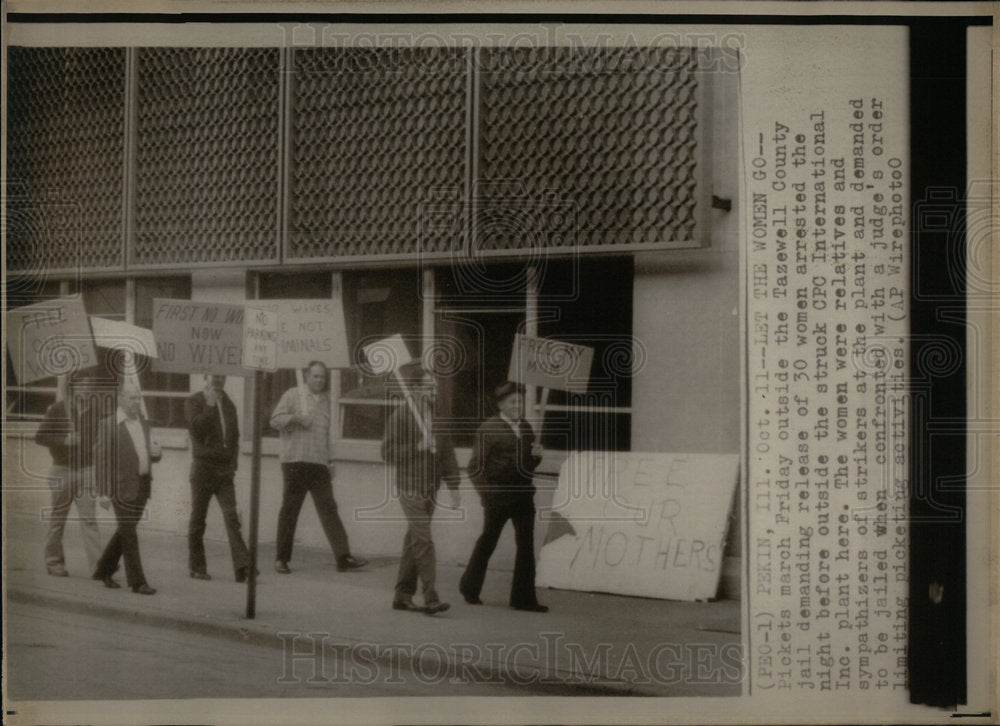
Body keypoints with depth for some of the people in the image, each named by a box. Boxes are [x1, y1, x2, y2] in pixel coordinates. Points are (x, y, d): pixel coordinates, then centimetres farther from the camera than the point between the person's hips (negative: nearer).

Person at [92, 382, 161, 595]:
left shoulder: (144, 424, 14)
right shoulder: (108, 425, -7)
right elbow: (101, 459, -9)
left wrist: (156, 453, -3)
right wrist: (104, 492, -14)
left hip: (143, 487, 7)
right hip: (122, 487, -7)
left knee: (125, 531, 14)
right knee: (129, 533, -4)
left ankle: (104, 571, 28)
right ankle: (137, 581, 0)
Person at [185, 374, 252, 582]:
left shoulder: (228, 404, 16)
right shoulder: (194, 401, 1)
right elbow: (196, 428, -15)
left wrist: (233, 462, 9)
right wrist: (210, 405, -14)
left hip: (224, 469, 4)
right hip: (203, 466, -4)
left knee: (231, 517, -7)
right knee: (198, 518, 4)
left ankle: (242, 567, -14)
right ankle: (196, 566, 14)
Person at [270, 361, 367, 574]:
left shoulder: (327, 400, 19)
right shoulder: (293, 395, 4)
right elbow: (275, 420, -1)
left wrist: (330, 460, 22)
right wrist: (294, 417, -19)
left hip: (320, 463, 4)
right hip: (295, 461, -4)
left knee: (328, 509, -2)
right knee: (289, 509, 1)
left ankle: (343, 558, -8)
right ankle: (281, 558, 10)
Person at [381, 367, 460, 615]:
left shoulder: (438, 418, 13)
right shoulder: (401, 416, -6)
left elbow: (447, 454, 15)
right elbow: (389, 454, -9)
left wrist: (453, 487, 8)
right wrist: (418, 447, -17)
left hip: (430, 488, 6)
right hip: (410, 487, -6)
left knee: (414, 542, 10)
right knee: (424, 542, -13)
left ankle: (402, 596, 17)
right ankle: (430, 598, -15)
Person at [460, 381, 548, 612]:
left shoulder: (525, 428, 12)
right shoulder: (488, 428, -5)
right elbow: (476, 467, -5)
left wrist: (535, 456, -2)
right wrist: (486, 492, -14)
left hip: (522, 494, 5)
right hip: (497, 496, -5)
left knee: (526, 545, -2)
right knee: (487, 542, 8)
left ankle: (523, 598, 3)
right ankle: (469, 587, 29)